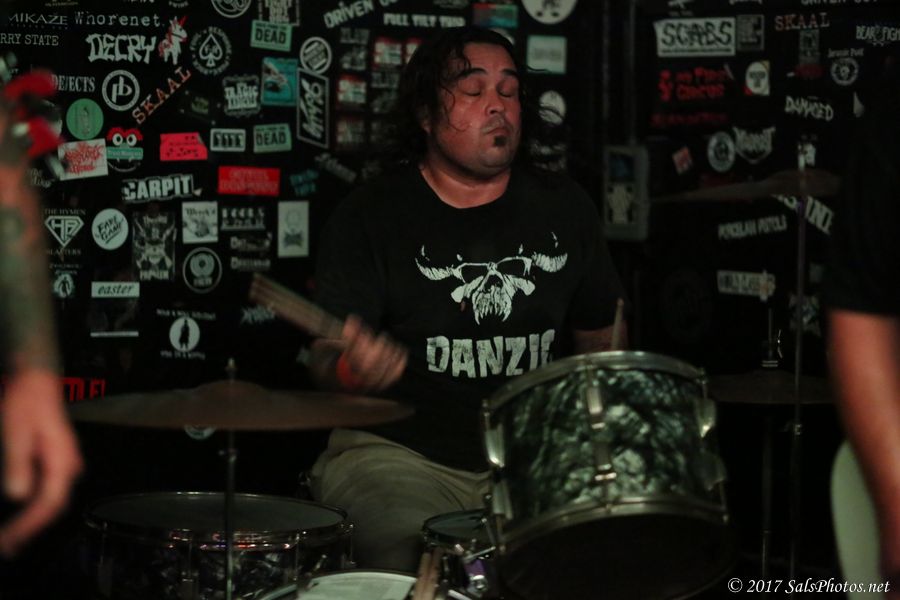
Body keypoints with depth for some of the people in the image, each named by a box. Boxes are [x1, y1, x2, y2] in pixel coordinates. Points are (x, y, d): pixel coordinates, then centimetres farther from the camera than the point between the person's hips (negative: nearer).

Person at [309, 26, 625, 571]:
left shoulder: (563, 208, 9)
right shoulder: (372, 216, -3)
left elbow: (599, 334, 21)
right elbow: (328, 354, -9)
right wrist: (353, 368, -32)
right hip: (399, 454, -4)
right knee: (417, 567, -31)